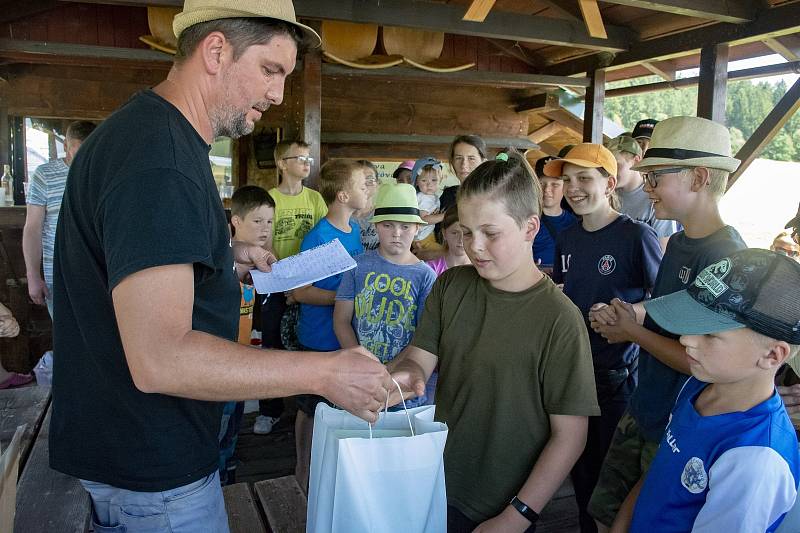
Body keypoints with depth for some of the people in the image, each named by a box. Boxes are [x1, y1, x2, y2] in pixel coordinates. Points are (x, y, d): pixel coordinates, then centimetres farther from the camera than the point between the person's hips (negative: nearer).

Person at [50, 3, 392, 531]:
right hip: (153, 467, -10)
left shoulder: (149, 132, 7)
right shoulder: (156, 160, -27)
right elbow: (158, 359, -33)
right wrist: (325, 372, -28)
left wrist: (226, 259, 7)